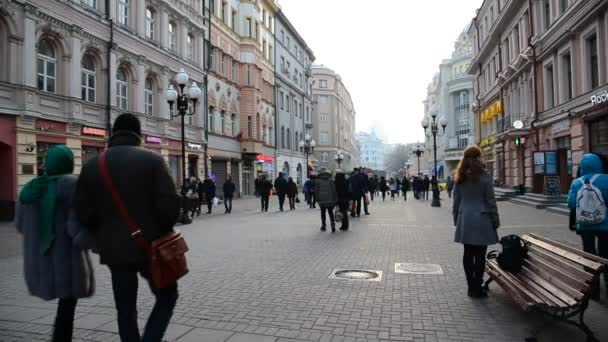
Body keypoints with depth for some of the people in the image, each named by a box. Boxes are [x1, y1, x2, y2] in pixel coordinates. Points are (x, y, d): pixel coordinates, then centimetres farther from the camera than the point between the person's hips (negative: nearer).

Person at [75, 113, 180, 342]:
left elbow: (83, 213, 0)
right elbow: (169, 205, -16)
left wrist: (105, 235, 15)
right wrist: (162, 232, 2)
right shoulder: (153, 160, -9)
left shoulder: (92, 166, 1)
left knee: (126, 309, 15)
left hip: (114, 250, 3)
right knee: (167, 298, 16)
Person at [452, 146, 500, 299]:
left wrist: (457, 219, 16)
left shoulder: (460, 178, 5)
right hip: (481, 220, -4)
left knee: (468, 254, 10)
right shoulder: (485, 177, -8)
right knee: (480, 255, 2)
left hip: (465, 221, 4)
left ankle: (471, 287, 17)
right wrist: (495, 221, 2)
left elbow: (456, 201, 8)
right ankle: (477, 288, 6)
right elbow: (491, 201, -6)